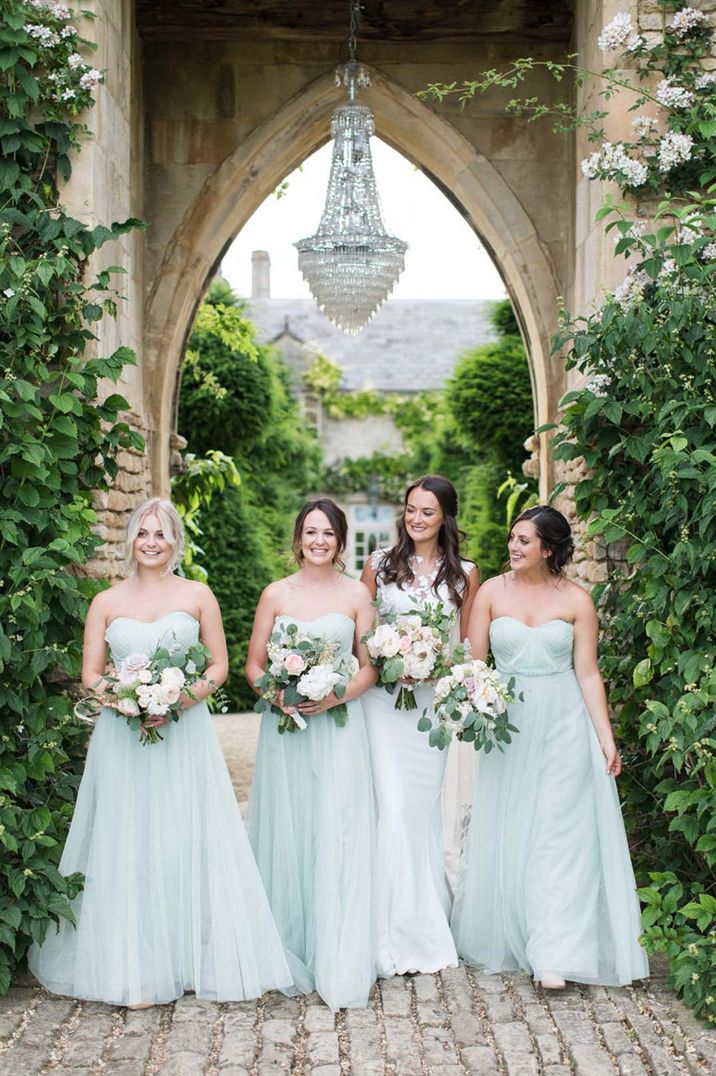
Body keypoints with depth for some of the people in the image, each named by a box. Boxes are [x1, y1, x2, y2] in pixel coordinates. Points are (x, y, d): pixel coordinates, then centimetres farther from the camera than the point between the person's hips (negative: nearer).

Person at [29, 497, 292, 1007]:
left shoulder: (197, 595, 5)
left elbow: (220, 665, 4)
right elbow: (90, 673, 5)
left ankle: (196, 957, 13)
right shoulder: (107, 602, 7)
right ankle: (135, 968, 7)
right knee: (127, 847, 1)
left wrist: (185, 697, -13)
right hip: (123, 738, 1)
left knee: (186, 844, 1)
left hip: (185, 732, -1)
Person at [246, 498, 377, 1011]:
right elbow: (254, 665, 8)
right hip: (284, 728, 2)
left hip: (340, 724, -1)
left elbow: (369, 667, 5)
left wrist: (334, 698, -12)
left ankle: (339, 969, 1)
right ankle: (291, 956, 18)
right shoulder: (276, 594, 7)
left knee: (338, 840, -5)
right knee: (287, 837, 5)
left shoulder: (357, 594, 4)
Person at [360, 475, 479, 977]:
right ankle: (399, 932, 5)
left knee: (424, 805, 6)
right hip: (383, 698, -1)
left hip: (435, 700, 1)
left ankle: (426, 924, 21)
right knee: (392, 807, -6)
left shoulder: (464, 573, 5)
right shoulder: (380, 564, 5)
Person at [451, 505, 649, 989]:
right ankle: (503, 938, 24)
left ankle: (553, 953, -1)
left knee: (558, 836, -3)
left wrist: (606, 738, -5)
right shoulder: (493, 591, 1)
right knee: (505, 835, 9)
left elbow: (588, 673, -1)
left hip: (563, 727, -2)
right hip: (507, 725, 2)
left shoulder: (576, 600, -1)